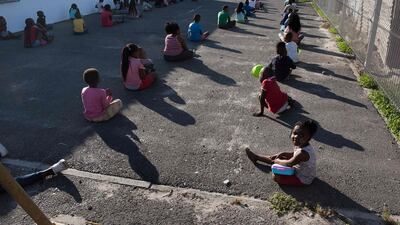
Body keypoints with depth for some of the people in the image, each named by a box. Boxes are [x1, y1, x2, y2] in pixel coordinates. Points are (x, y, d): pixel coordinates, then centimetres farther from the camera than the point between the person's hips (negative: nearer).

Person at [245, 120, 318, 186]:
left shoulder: (303, 153, -38)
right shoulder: (300, 145, -10)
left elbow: (289, 164, -29)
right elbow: (293, 154, 11)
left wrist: (277, 161, -13)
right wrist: (281, 154, -1)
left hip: (303, 180, -9)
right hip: (298, 169, 9)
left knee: (276, 176, -21)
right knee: (277, 158, 15)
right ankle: (256, 157, 34)